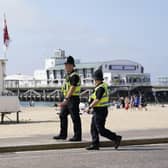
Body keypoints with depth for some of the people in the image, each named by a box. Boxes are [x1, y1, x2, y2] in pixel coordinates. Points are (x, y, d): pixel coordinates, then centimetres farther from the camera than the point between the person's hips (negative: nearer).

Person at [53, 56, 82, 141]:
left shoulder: (74, 76, -16)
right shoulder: (68, 75, 15)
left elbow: (72, 89, -25)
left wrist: (66, 100, -31)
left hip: (73, 99, -10)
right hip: (67, 99, 10)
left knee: (75, 118, -4)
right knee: (62, 115, 11)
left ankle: (77, 136, 3)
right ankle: (63, 134, 17)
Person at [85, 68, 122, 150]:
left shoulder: (101, 88, -21)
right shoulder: (103, 85, 10)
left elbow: (97, 100, -26)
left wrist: (89, 107, -20)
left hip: (100, 112, -10)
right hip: (97, 112, 10)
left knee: (101, 130, -7)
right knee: (93, 128, 9)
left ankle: (116, 138, -1)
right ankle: (95, 144, 10)